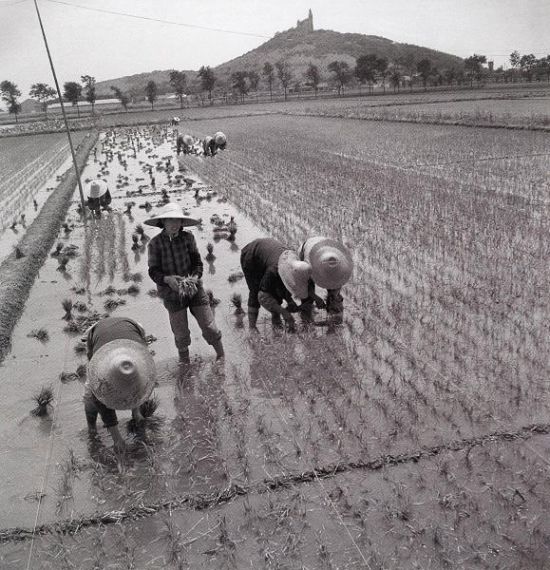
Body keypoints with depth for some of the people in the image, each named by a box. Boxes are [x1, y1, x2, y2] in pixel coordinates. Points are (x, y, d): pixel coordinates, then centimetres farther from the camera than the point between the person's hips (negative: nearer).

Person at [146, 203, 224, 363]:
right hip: (172, 295, -1)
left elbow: (198, 262, 0)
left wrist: (195, 277, -19)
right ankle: (184, 362, 33)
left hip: (194, 289, 1)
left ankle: (222, 356, 25)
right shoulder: (155, 243, -8)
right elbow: (153, 271, -9)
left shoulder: (188, 237, -3)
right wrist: (167, 279, -28)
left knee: (209, 327, 3)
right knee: (181, 334, 8)